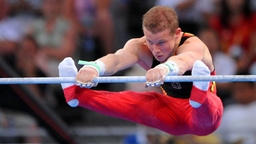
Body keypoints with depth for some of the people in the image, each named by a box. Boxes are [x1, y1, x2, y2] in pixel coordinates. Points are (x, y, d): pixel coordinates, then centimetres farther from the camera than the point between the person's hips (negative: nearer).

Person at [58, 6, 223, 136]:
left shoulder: (193, 46, -30)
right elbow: (117, 59, -41)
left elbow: (183, 61, -57)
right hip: (171, 112, 5)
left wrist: (165, 69, -83)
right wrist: (93, 67, -66)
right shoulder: (140, 47, -18)